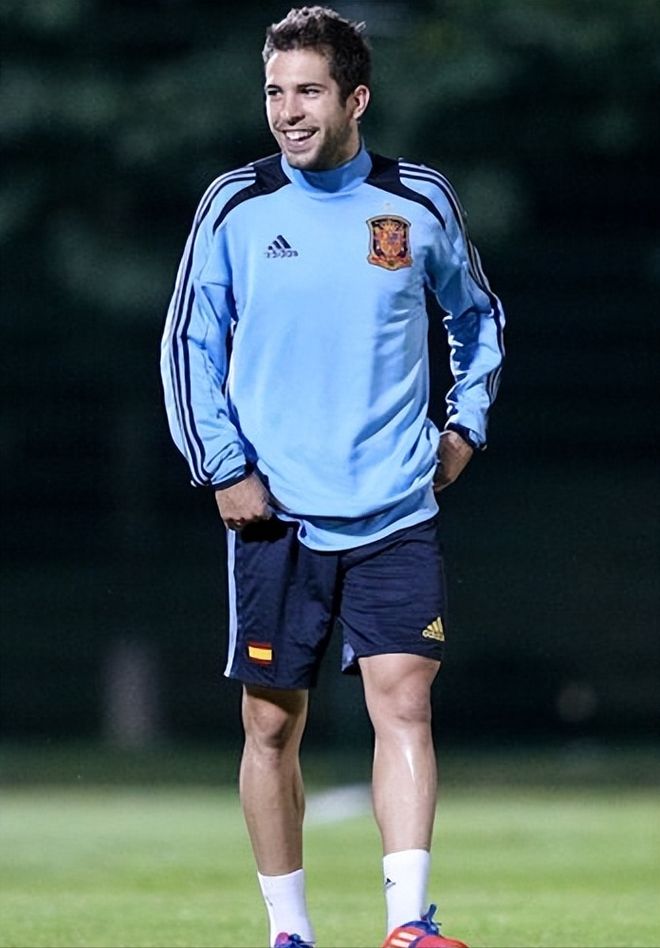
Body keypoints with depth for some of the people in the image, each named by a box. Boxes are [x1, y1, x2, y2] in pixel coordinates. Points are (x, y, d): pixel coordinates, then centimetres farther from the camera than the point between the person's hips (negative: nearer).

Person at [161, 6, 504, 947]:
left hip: (397, 514, 0)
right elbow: (188, 346, 5)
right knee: (272, 726, 4)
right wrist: (223, 469, -3)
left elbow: (476, 313, 21)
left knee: (403, 701, -13)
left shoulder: (421, 202, 3)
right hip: (275, 515, 0)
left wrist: (465, 425, 12)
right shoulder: (235, 207, -1)